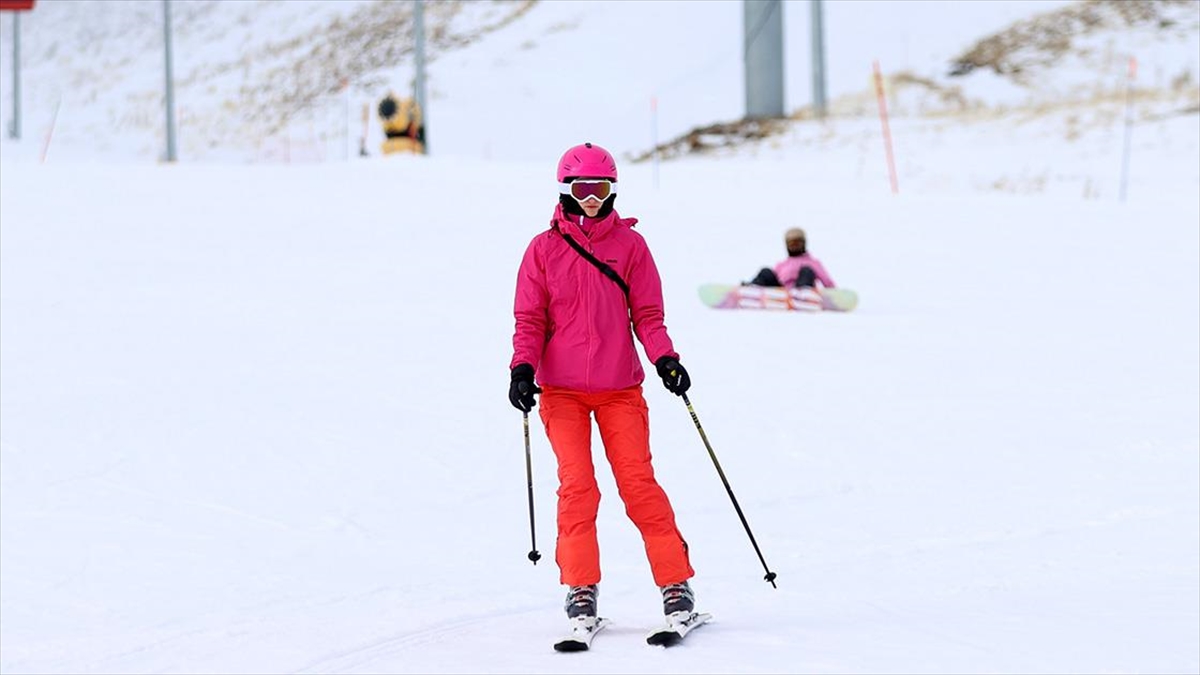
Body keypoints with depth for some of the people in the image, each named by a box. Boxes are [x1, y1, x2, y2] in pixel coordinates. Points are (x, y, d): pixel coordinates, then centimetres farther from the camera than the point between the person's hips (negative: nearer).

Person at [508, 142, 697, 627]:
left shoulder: (629, 245, 5)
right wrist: (522, 368, -10)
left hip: (620, 388, 0)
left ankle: (676, 585, -3)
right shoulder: (544, 250, 5)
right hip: (561, 390, 0)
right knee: (577, 486, -9)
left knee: (638, 482, -7)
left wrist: (664, 358, -10)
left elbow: (647, 314, 5)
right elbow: (529, 319, 5)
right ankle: (581, 590, -1)